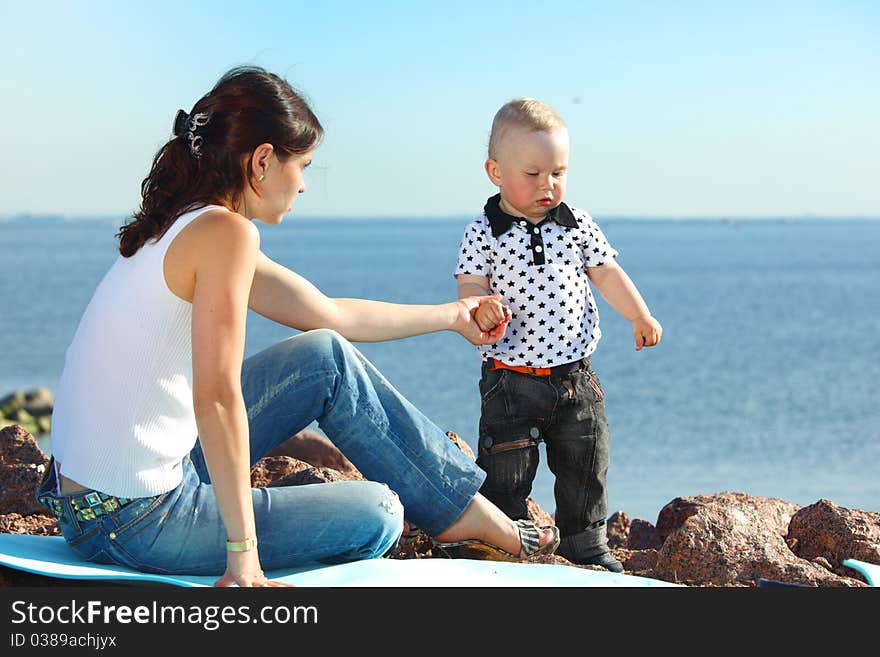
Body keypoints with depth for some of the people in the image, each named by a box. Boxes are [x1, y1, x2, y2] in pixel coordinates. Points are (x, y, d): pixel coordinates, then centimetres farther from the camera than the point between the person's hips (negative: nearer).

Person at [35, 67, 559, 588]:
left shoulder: (181, 228, 10)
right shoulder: (225, 232, -18)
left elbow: (331, 315, 20)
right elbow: (217, 398, -25)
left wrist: (450, 315, 31)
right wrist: (244, 555, -20)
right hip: (136, 523, -9)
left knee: (328, 357, 14)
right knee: (377, 515, 2)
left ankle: (466, 507, 23)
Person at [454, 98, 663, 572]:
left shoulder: (578, 226, 2)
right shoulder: (483, 234, -7)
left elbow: (606, 274, 7)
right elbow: (470, 287, -10)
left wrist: (640, 317, -5)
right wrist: (481, 310, -32)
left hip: (575, 376, 4)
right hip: (511, 381, -3)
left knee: (584, 470, 15)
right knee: (505, 474, 2)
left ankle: (587, 547, 33)